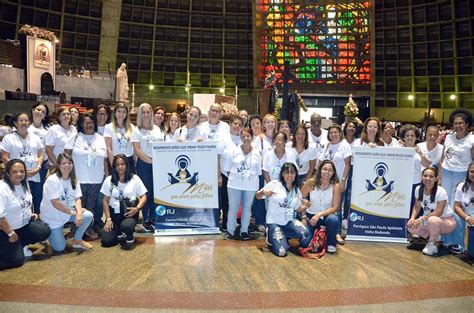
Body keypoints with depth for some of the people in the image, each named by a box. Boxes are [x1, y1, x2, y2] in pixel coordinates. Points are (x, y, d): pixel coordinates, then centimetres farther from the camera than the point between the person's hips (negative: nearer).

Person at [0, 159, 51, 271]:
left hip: (24, 224, 8)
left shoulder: (24, 184, 2)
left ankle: (20, 245, 10)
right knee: (17, 260, -13)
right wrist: (11, 233, -20)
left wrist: (30, 214, 4)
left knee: (45, 231, -10)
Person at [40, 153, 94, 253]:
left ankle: (77, 240, 4)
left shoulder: (74, 180, -1)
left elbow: (77, 199, -5)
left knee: (88, 216, -19)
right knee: (59, 248, -6)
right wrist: (73, 212, -20)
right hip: (52, 216, -5)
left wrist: (79, 213, -23)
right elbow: (56, 203, -24)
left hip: (68, 213, 6)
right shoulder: (52, 180, -21)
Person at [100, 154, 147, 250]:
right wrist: (108, 219, -1)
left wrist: (137, 208, -19)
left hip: (129, 213, -2)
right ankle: (120, 234, 23)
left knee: (126, 226, -37)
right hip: (114, 213, 3)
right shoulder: (109, 180, 4)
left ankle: (130, 238, 1)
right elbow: (105, 200, 6)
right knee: (106, 241, -13)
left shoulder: (135, 179, -1)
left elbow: (143, 196, 0)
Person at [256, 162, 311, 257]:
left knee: (306, 235, -26)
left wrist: (306, 206, -9)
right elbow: (257, 196, -3)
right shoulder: (274, 184, -6)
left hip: (289, 221, 4)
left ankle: (283, 236, 6)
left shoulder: (297, 190, 9)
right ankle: (271, 237, 16)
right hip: (274, 222, -4)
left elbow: (298, 208, 13)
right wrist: (263, 192, -26)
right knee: (281, 252, -20)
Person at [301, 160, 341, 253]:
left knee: (333, 219, -36)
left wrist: (319, 215, -25)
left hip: (327, 215, -1)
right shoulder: (311, 182, -10)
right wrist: (303, 217, -9)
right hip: (311, 215, 1)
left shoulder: (335, 186, -12)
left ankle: (331, 244, -6)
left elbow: (335, 207, -14)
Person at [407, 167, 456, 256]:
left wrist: (421, 219, -31)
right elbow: (417, 207, 2)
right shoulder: (418, 189, -6)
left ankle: (432, 245, -12)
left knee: (432, 220, -39)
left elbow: (438, 212, -25)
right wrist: (412, 217, -16)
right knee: (411, 226, -17)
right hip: (428, 221, 6)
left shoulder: (441, 192, -22)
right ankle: (433, 238, 9)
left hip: (446, 220, -6)